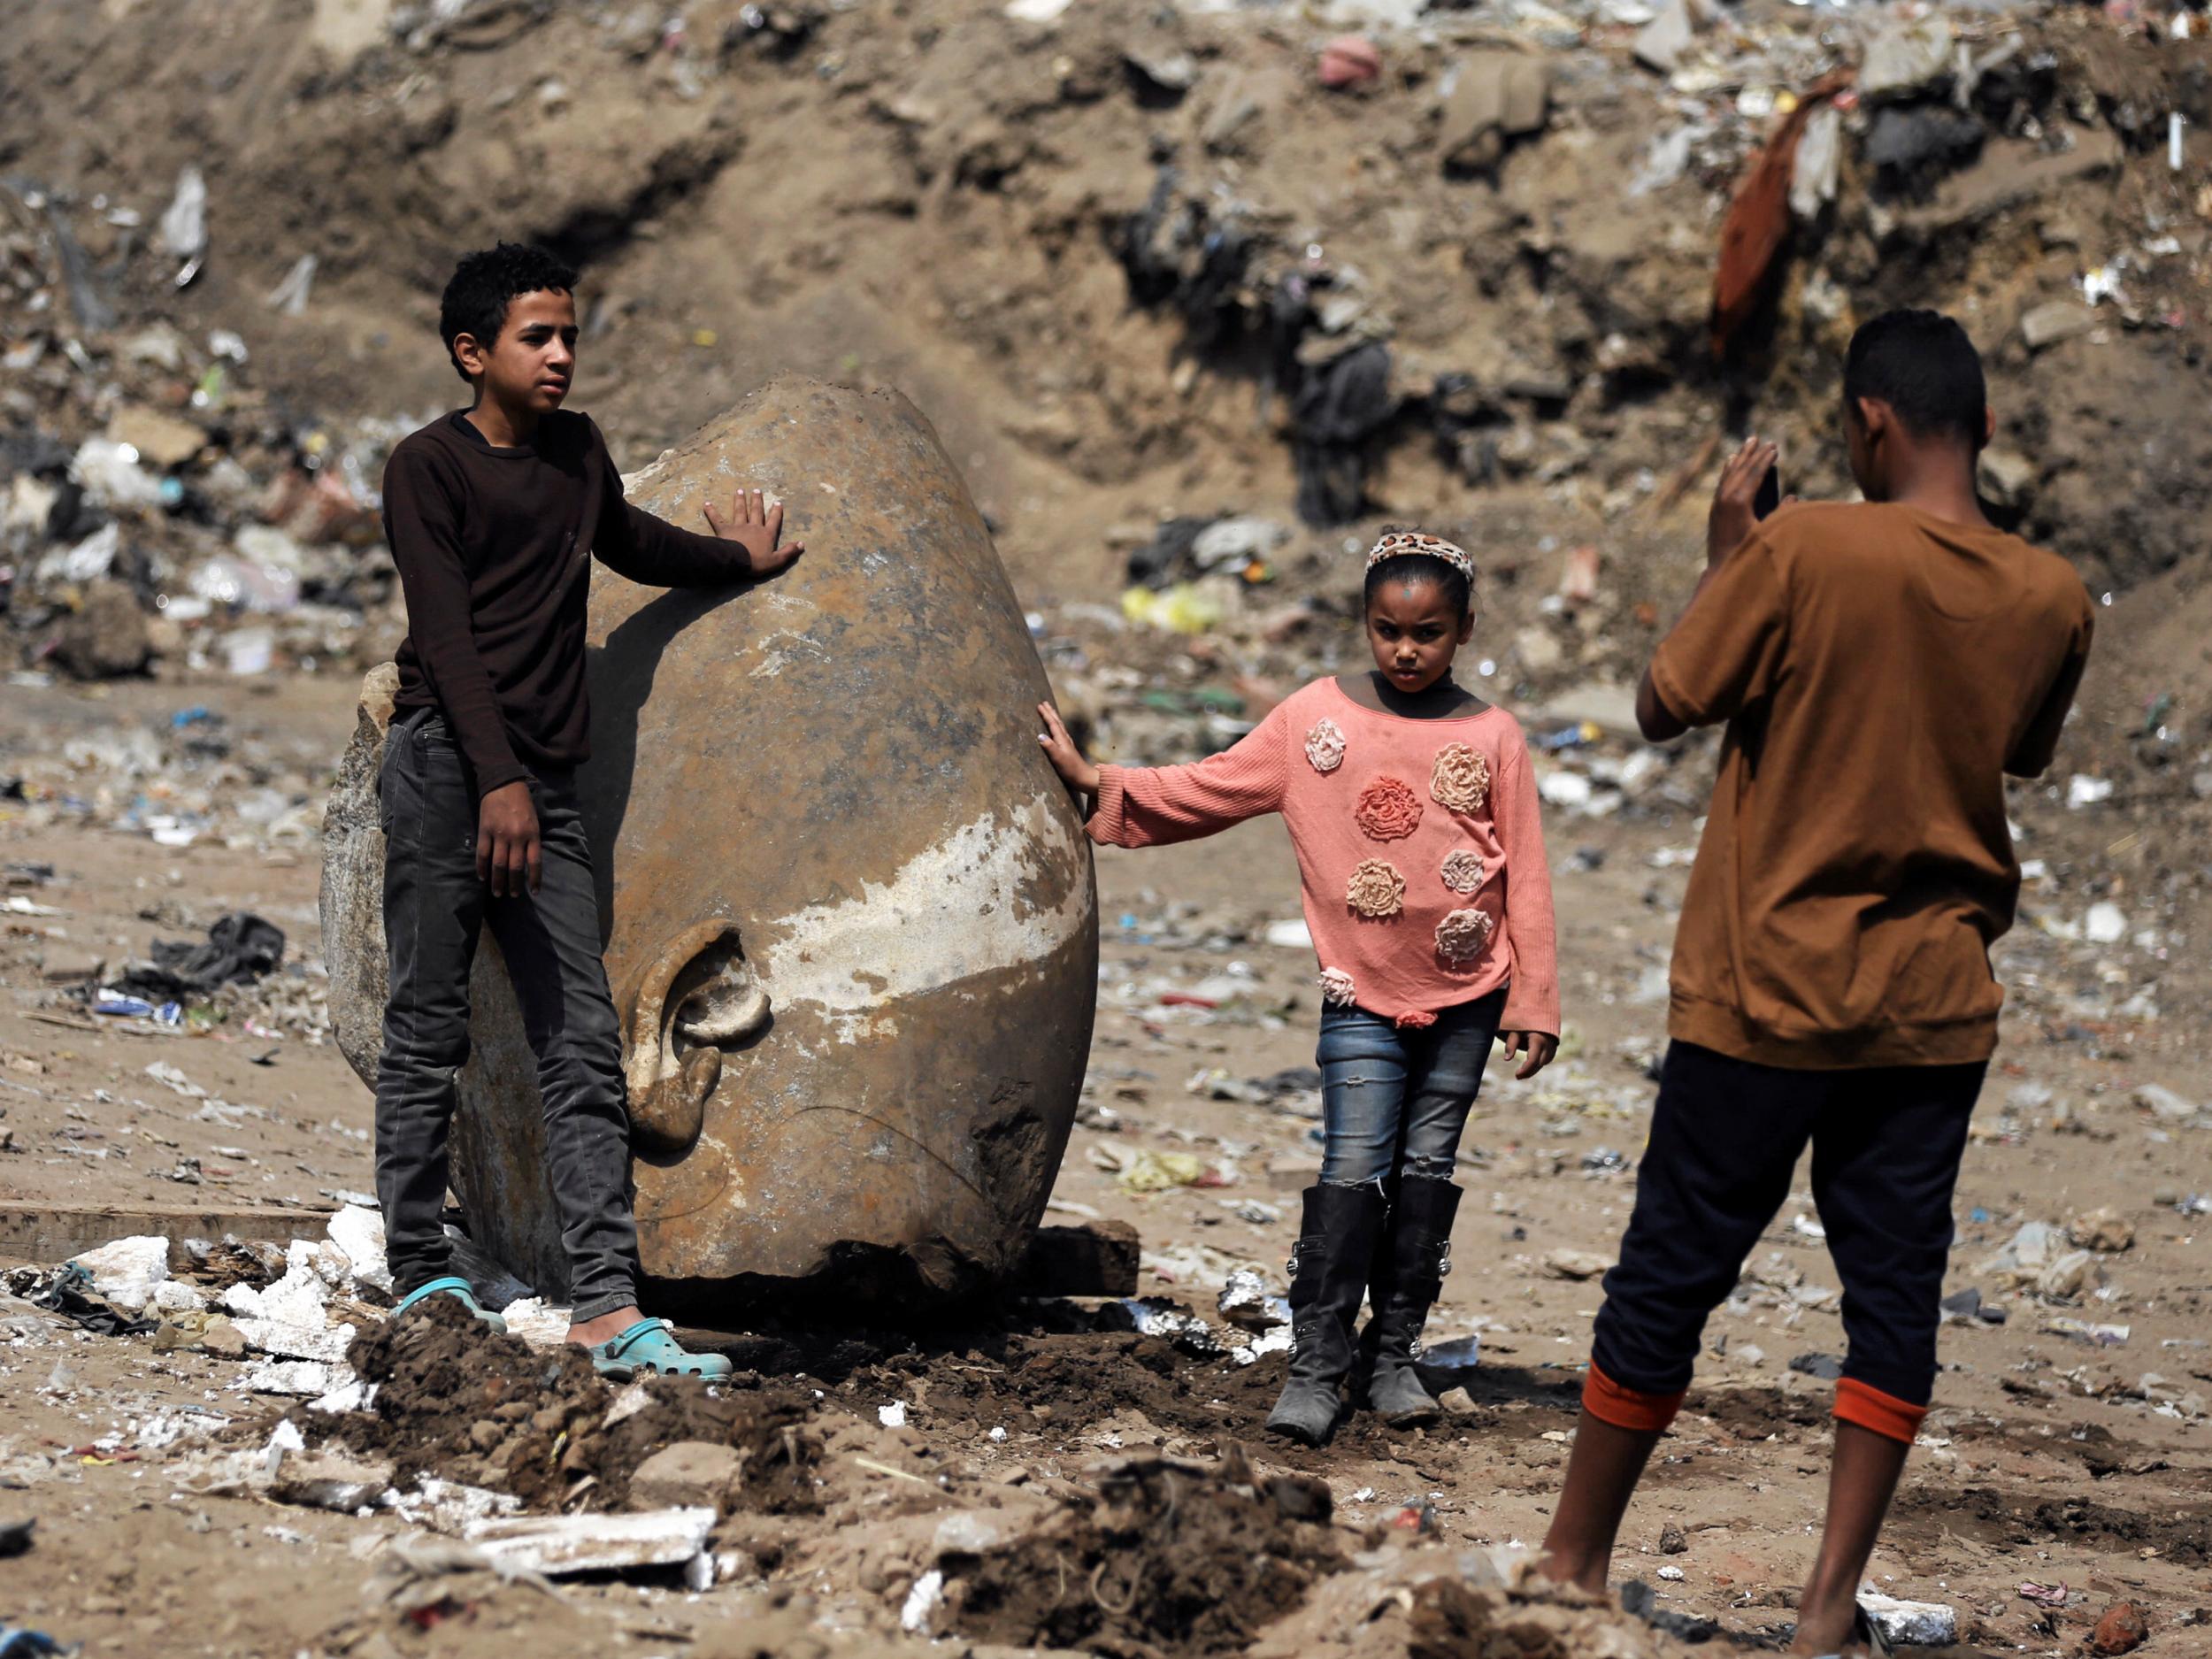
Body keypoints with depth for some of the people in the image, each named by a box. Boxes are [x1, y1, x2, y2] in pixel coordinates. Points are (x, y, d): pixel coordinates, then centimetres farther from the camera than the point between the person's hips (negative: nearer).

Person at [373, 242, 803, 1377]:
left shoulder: (577, 451, 18)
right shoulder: (430, 465, 0)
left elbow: (628, 543, 40)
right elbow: (445, 632, -10)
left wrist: (737, 562, 56)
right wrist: (499, 779, -19)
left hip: (543, 786, 6)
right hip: (447, 767, -6)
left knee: (583, 1048, -4)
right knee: (428, 1033, -3)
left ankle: (606, 1309, -8)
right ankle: (420, 1278, 6)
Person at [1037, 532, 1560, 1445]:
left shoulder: (1491, 735, -1)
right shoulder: (1315, 716, 0)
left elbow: (1526, 877, 1)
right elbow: (1213, 788, 3)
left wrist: (1533, 1002, -1)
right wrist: (1098, 781, -4)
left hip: (1465, 994, 1)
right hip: (1363, 993, -1)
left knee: (1425, 1170, 8)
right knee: (1353, 1172, -9)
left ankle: (1393, 1355, 17)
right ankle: (1315, 1367, -7)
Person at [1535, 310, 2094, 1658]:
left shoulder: (1804, 551, -17)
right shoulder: (2053, 601, -2)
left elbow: (1664, 711, -8)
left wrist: (1726, 554, 3)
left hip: (1770, 995, -3)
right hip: (1937, 1006, 3)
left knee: (1672, 1275, 8)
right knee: (1896, 1286, 9)